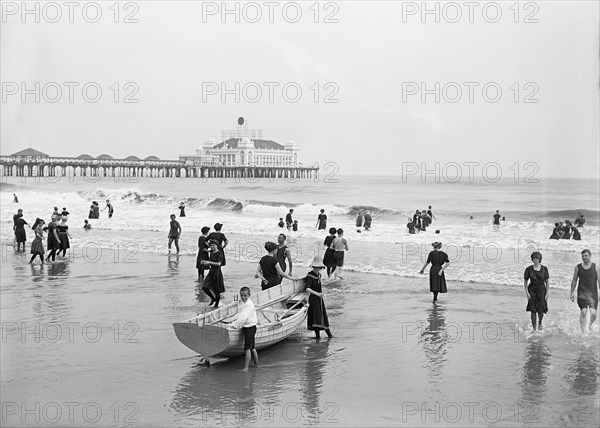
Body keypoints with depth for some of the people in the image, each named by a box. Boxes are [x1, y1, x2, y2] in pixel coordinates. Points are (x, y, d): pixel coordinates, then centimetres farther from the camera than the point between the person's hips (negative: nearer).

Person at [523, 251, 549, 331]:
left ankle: (540, 323, 32)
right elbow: (525, 282, 3)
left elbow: (547, 282, 1)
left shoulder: (544, 269, -2)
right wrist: (526, 292, -5)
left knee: (540, 311, -1)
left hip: (541, 290, 0)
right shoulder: (529, 269, -3)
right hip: (532, 290, 0)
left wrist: (547, 293, -4)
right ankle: (534, 328, 0)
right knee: (533, 310, -7)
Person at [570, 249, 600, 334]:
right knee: (583, 312, -6)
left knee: (593, 313, -8)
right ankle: (584, 330, 0)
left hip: (593, 293, -1)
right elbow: (574, 281, 11)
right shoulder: (578, 267, 5)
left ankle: (590, 325, 22)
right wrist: (572, 293, 6)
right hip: (582, 294, 1)